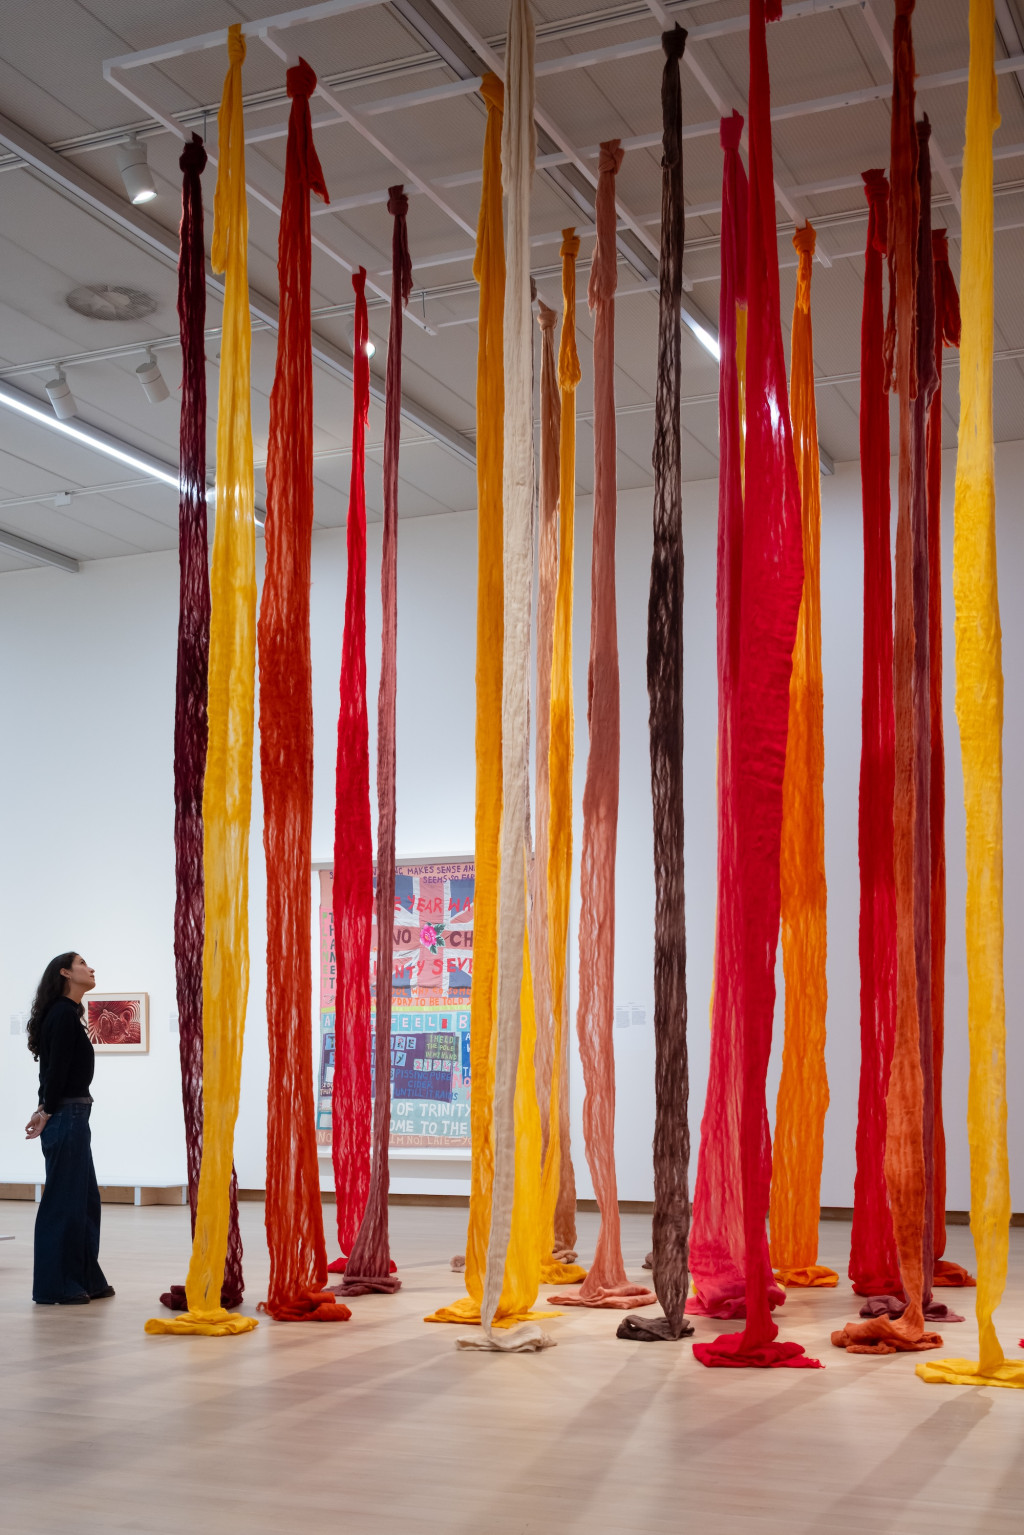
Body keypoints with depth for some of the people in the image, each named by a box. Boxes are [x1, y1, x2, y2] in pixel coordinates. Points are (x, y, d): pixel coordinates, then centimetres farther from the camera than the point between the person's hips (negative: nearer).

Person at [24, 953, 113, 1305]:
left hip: (73, 1117, 10)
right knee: (63, 1201, -2)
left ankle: (86, 1280, 21)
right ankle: (55, 1286, 5)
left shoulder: (68, 1014, 15)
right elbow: (56, 1068, -16)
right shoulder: (63, 1014, -14)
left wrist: (45, 1110, 12)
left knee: (86, 1200, 14)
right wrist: (47, 1112, -8)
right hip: (66, 1117, -10)